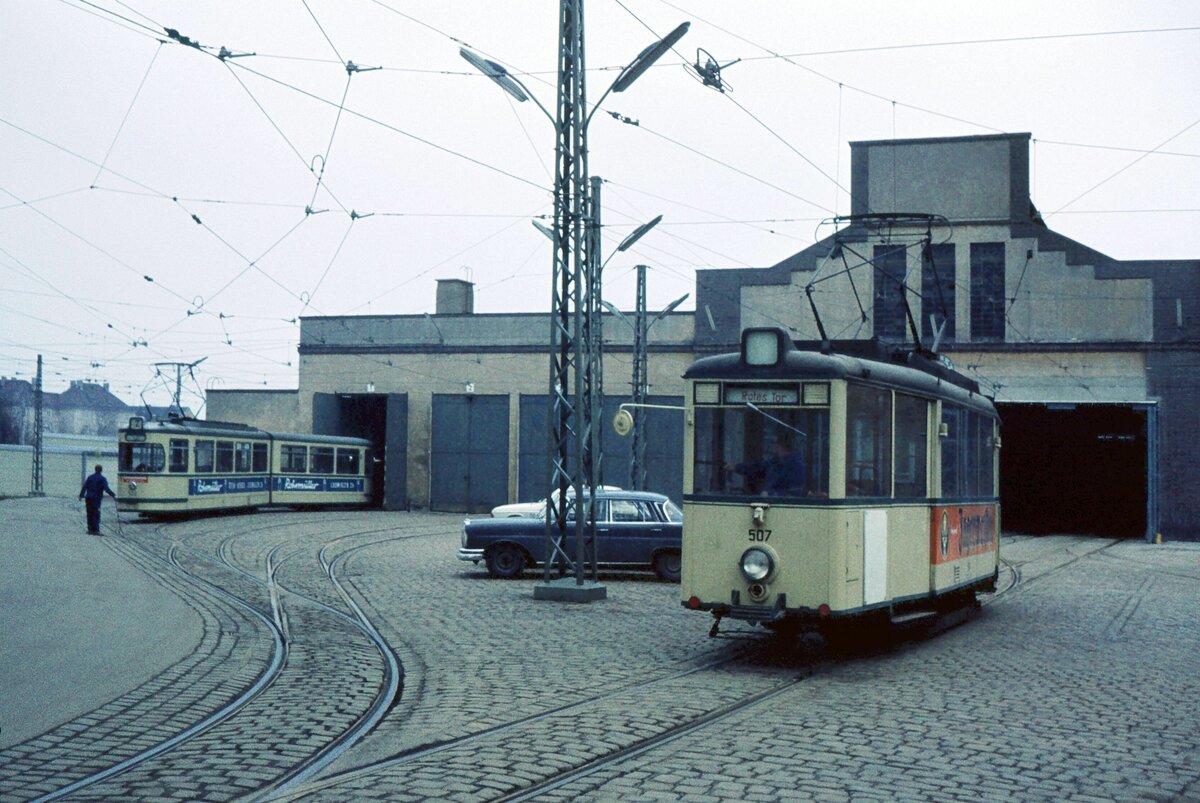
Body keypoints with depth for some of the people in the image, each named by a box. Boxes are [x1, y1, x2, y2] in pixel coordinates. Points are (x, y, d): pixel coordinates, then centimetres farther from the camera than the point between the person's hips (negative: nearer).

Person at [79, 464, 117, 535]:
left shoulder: (90, 477, 10)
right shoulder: (102, 479, -6)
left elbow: (84, 487, 11)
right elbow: (106, 489, -16)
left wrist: (81, 495, 19)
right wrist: (113, 495, -17)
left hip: (88, 498, 5)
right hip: (96, 498, -5)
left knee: (90, 514, 11)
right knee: (96, 514, -7)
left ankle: (90, 529, 14)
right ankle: (95, 530, -14)